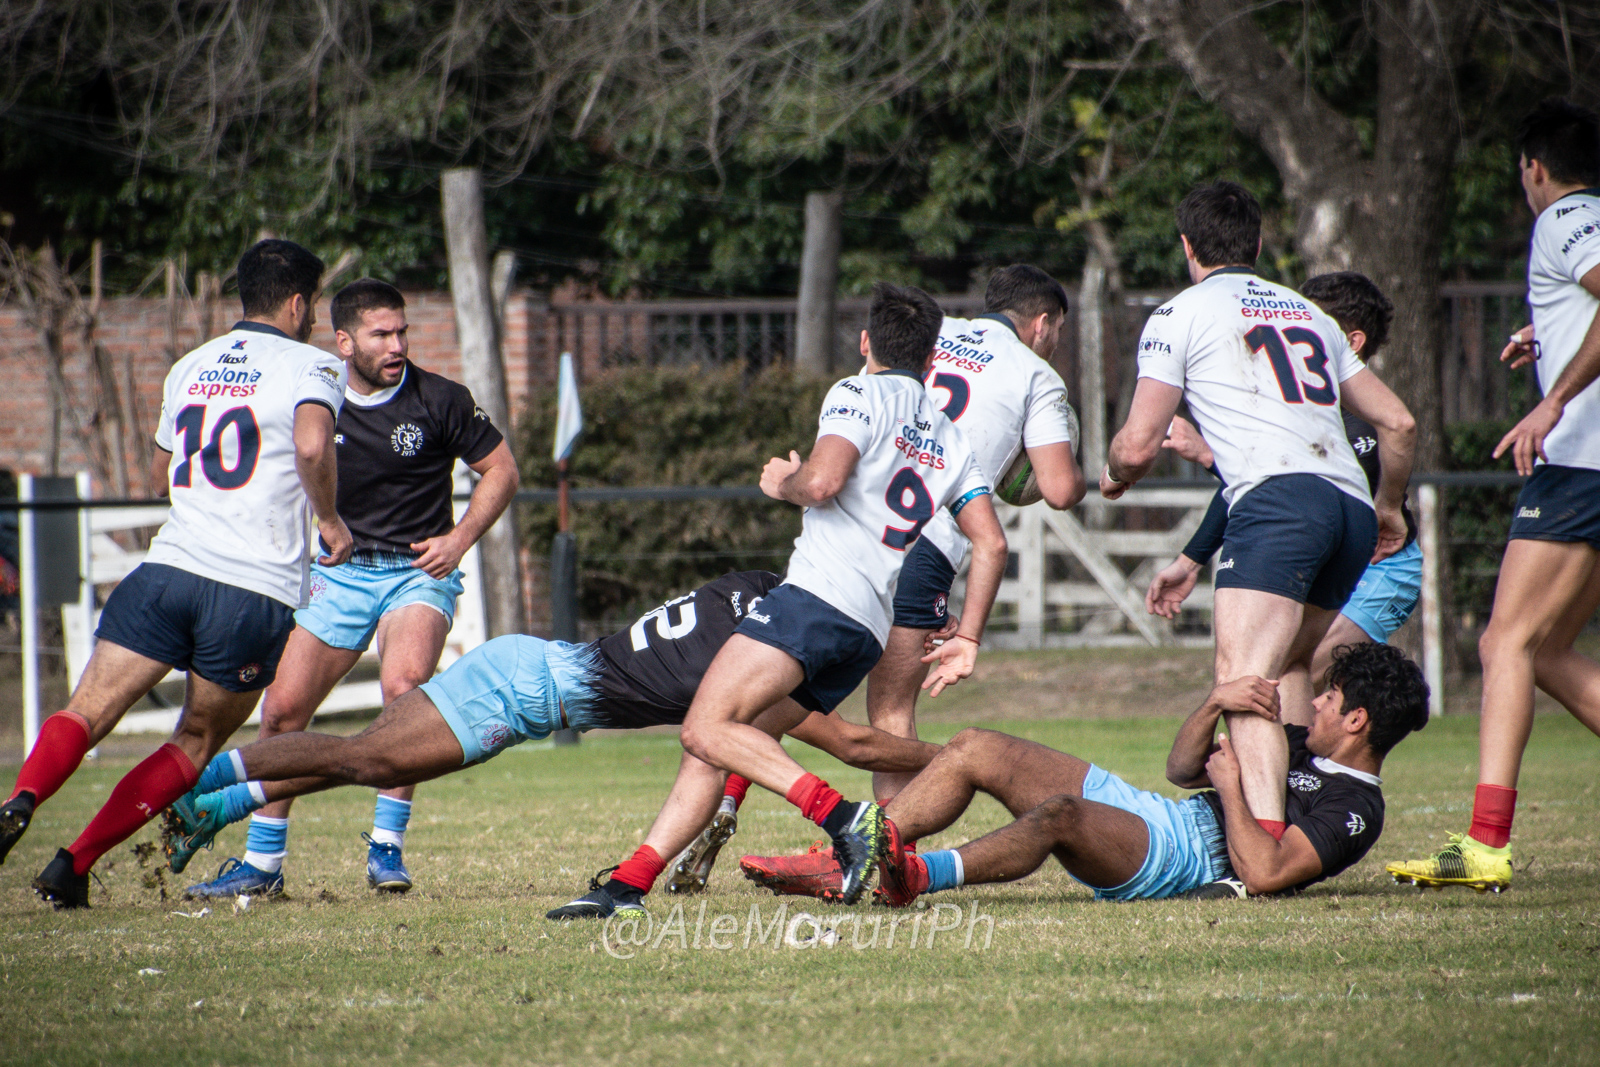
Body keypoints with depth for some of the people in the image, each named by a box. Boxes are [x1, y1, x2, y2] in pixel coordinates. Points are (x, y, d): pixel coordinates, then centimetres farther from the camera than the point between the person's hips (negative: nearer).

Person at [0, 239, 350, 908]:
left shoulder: (190, 368, 19)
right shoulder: (309, 367, 2)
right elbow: (313, 446, -19)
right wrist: (330, 521, -4)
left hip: (168, 569, 3)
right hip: (258, 590, -3)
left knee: (86, 711, -4)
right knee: (196, 745, 11)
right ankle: (73, 865, 2)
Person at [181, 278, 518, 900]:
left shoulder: (439, 401, -6)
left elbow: (500, 469, 4)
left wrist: (459, 539, -6)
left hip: (417, 570, -3)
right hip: (336, 572, 3)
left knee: (404, 684, -29)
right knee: (282, 709, -5)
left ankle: (387, 847, -20)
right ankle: (262, 861, 11)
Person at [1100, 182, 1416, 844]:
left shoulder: (1181, 314, 12)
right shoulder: (1310, 315, 30)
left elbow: (1138, 445, 7)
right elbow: (1398, 423, 30)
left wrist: (1114, 473, 30)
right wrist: (1388, 509, 47)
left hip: (1278, 497, -7)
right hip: (1352, 505, 7)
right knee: (1281, 673, 21)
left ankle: (1266, 843, -36)